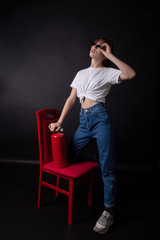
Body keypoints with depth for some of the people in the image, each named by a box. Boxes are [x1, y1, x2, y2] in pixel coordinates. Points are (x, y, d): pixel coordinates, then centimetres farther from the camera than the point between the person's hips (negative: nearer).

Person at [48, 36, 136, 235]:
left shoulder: (108, 72, 5)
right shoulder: (81, 73, 20)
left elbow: (130, 74, -15)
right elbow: (71, 99, 16)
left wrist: (110, 55, -9)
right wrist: (60, 121, 8)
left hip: (100, 119, -5)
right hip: (84, 121, 6)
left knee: (107, 169, -4)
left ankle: (108, 213, 12)